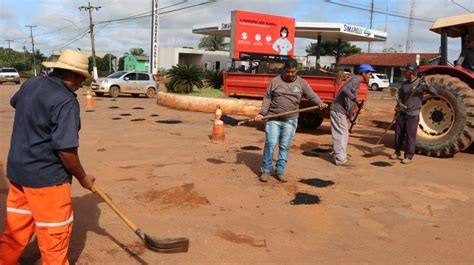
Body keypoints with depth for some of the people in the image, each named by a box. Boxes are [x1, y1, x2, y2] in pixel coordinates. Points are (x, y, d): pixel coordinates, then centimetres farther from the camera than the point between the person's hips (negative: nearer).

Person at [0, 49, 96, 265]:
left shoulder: (30, 84, 4)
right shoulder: (66, 101, -21)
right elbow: (65, 149, -25)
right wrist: (82, 177, -11)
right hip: (46, 175, -8)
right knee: (55, 230, 9)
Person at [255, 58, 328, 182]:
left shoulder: (302, 83, 6)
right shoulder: (275, 81, 3)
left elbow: (312, 95, -1)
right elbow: (267, 98, 2)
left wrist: (320, 103, -22)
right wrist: (262, 113, -9)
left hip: (290, 120, 1)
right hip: (273, 118, -1)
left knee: (285, 147, 5)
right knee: (270, 144, -5)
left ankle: (280, 171, 16)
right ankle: (266, 170, 8)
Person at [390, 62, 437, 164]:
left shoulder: (420, 83, -9)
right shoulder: (404, 84, 7)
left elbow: (434, 92, -14)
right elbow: (400, 96, 9)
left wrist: (426, 86, -33)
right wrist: (399, 104, -12)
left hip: (412, 114, -5)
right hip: (402, 113, 5)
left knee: (410, 135, -2)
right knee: (398, 133, 11)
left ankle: (409, 156, 7)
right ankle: (397, 152, 27)